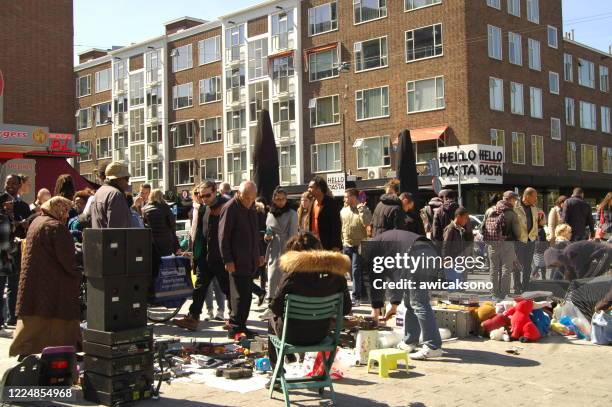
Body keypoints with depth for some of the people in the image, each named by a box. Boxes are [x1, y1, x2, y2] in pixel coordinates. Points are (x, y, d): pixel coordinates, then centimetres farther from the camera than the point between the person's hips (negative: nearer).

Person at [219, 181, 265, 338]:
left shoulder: (251, 207, 13)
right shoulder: (230, 208, -12)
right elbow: (223, 236, -14)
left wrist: (259, 254, 19)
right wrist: (227, 260, -17)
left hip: (250, 261, 8)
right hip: (237, 262, -8)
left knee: (246, 295, 11)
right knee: (241, 296, -6)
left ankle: (240, 326, 19)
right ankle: (235, 328, 2)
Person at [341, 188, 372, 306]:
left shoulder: (364, 209, -5)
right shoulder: (343, 211, 10)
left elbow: (367, 223, -22)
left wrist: (361, 209, -22)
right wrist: (341, 243, 14)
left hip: (359, 245, -6)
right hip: (346, 245, 6)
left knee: (356, 271, -9)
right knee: (352, 271, 12)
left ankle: (355, 297, -5)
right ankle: (361, 292, 26)